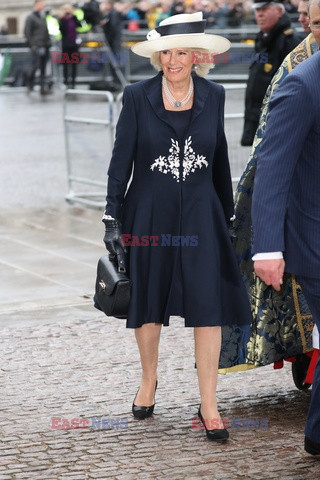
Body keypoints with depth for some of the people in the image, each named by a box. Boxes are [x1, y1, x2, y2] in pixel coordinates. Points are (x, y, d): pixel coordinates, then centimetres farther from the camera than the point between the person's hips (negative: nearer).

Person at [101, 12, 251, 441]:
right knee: (148, 304, 10)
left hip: (199, 216, 1)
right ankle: (149, 382, 35)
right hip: (150, 215, -1)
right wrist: (113, 219, -4)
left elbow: (219, 159, 11)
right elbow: (121, 160, -2)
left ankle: (209, 406, -2)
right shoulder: (138, 96, -5)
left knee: (209, 305, -7)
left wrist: (226, 213, 13)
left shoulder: (213, 96, 2)